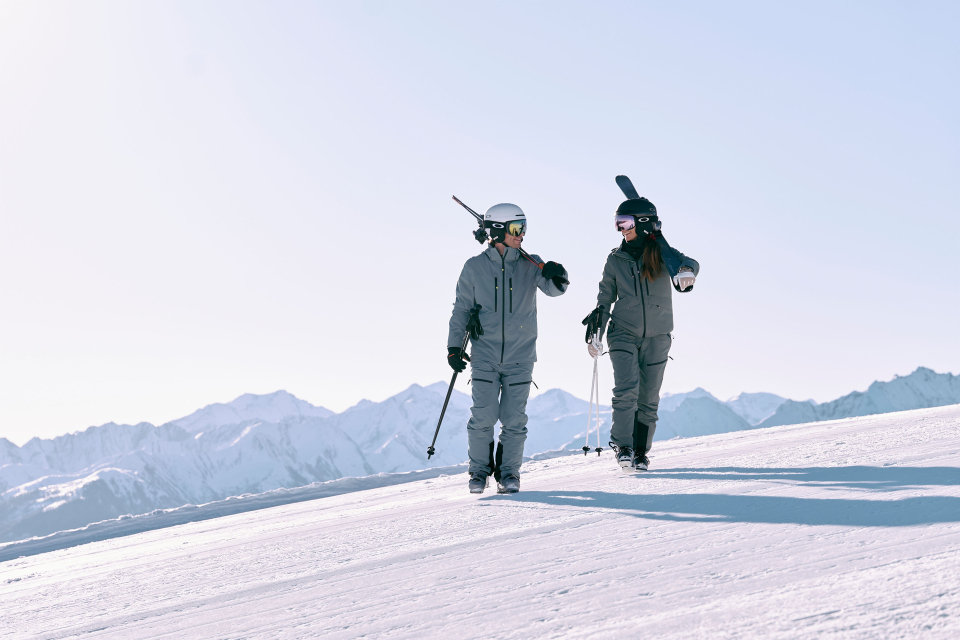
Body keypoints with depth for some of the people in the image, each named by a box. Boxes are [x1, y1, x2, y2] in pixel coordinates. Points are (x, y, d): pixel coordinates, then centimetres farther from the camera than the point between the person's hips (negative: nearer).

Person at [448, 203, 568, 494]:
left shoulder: (530, 265, 2)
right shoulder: (474, 267, 1)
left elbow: (552, 288, -10)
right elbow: (461, 309, 7)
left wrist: (557, 278, -33)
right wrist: (454, 347, 4)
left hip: (520, 356, 1)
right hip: (485, 354, -1)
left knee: (514, 420, 0)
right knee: (483, 417, -6)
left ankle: (509, 473, 15)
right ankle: (479, 471, 12)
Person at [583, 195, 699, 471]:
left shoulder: (662, 253, -4)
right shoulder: (616, 259, 2)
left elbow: (688, 262, -24)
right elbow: (605, 298, 12)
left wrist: (686, 272, -48)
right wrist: (595, 333, 10)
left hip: (657, 338, 0)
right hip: (624, 335, 0)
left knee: (648, 400, 6)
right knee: (627, 390, -18)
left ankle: (640, 453, 18)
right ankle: (622, 446, -9)